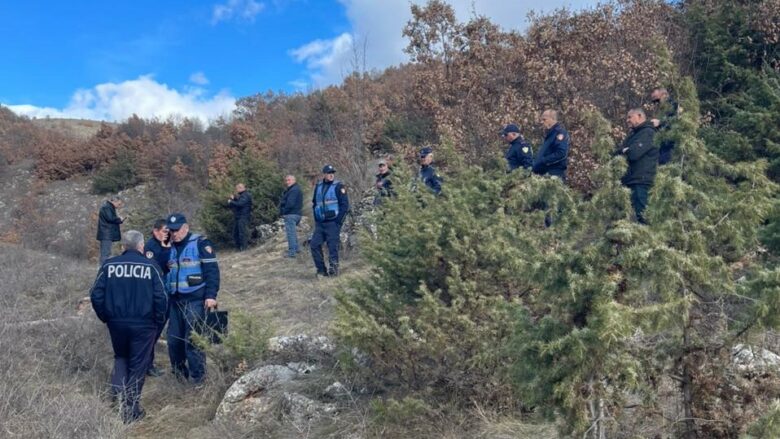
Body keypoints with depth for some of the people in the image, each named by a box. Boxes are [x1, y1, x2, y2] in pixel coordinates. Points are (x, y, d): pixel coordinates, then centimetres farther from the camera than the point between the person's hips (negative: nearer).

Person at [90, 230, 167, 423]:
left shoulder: (108, 265, -1)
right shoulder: (150, 266, -8)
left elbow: (96, 295, -1)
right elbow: (160, 297, -10)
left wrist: (105, 317, 12)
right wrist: (158, 320, 4)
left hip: (117, 322, 3)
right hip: (143, 324, -3)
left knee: (120, 357, 26)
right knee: (138, 365, 8)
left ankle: (118, 393, 8)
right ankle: (131, 409, 12)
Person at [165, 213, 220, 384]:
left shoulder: (200, 244, -6)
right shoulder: (170, 248, 15)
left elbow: (212, 270, -11)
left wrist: (211, 295, -18)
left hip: (195, 300, -6)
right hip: (175, 300, 6)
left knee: (192, 339, -8)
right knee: (173, 338, 9)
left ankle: (197, 376, 2)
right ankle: (179, 370, 27)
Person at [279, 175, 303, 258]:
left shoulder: (294, 190, -18)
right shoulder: (296, 189, 18)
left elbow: (290, 204, -25)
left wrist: (283, 212, -13)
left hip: (291, 214, -11)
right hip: (296, 213, 11)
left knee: (290, 232, -8)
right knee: (293, 232, 22)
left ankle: (292, 252, -7)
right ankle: (296, 248, 32)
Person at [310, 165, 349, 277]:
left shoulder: (338, 186, -5)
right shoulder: (318, 187, 11)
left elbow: (345, 204, -9)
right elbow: (314, 203, 21)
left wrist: (339, 221, -12)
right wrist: (316, 219, 11)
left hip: (333, 223, -6)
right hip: (320, 223, 6)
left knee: (332, 246, -4)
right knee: (314, 245, 2)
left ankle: (334, 269, 7)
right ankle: (321, 269, 11)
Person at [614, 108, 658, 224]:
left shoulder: (648, 132, -7)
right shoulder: (633, 134, 22)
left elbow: (633, 153, -19)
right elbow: (617, 153, 18)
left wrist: (624, 150, 2)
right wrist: (625, 151, -3)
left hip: (640, 181, -9)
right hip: (629, 180, 9)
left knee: (639, 215, -11)